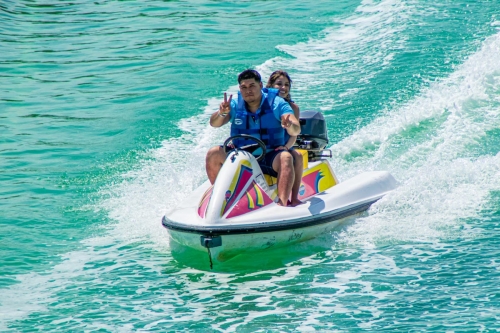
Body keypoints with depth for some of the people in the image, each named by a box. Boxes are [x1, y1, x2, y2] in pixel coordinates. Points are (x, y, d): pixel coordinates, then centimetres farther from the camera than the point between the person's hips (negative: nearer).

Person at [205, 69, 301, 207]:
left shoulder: (276, 103, -7)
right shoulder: (235, 104, 2)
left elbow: (296, 130, -19)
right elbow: (214, 123, -11)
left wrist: (290, 125, -44)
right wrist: (222, 113, -34)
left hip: (271, 157, -3)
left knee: (286, 158, -34)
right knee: (214, 153, -18)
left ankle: (282, 204, -46)